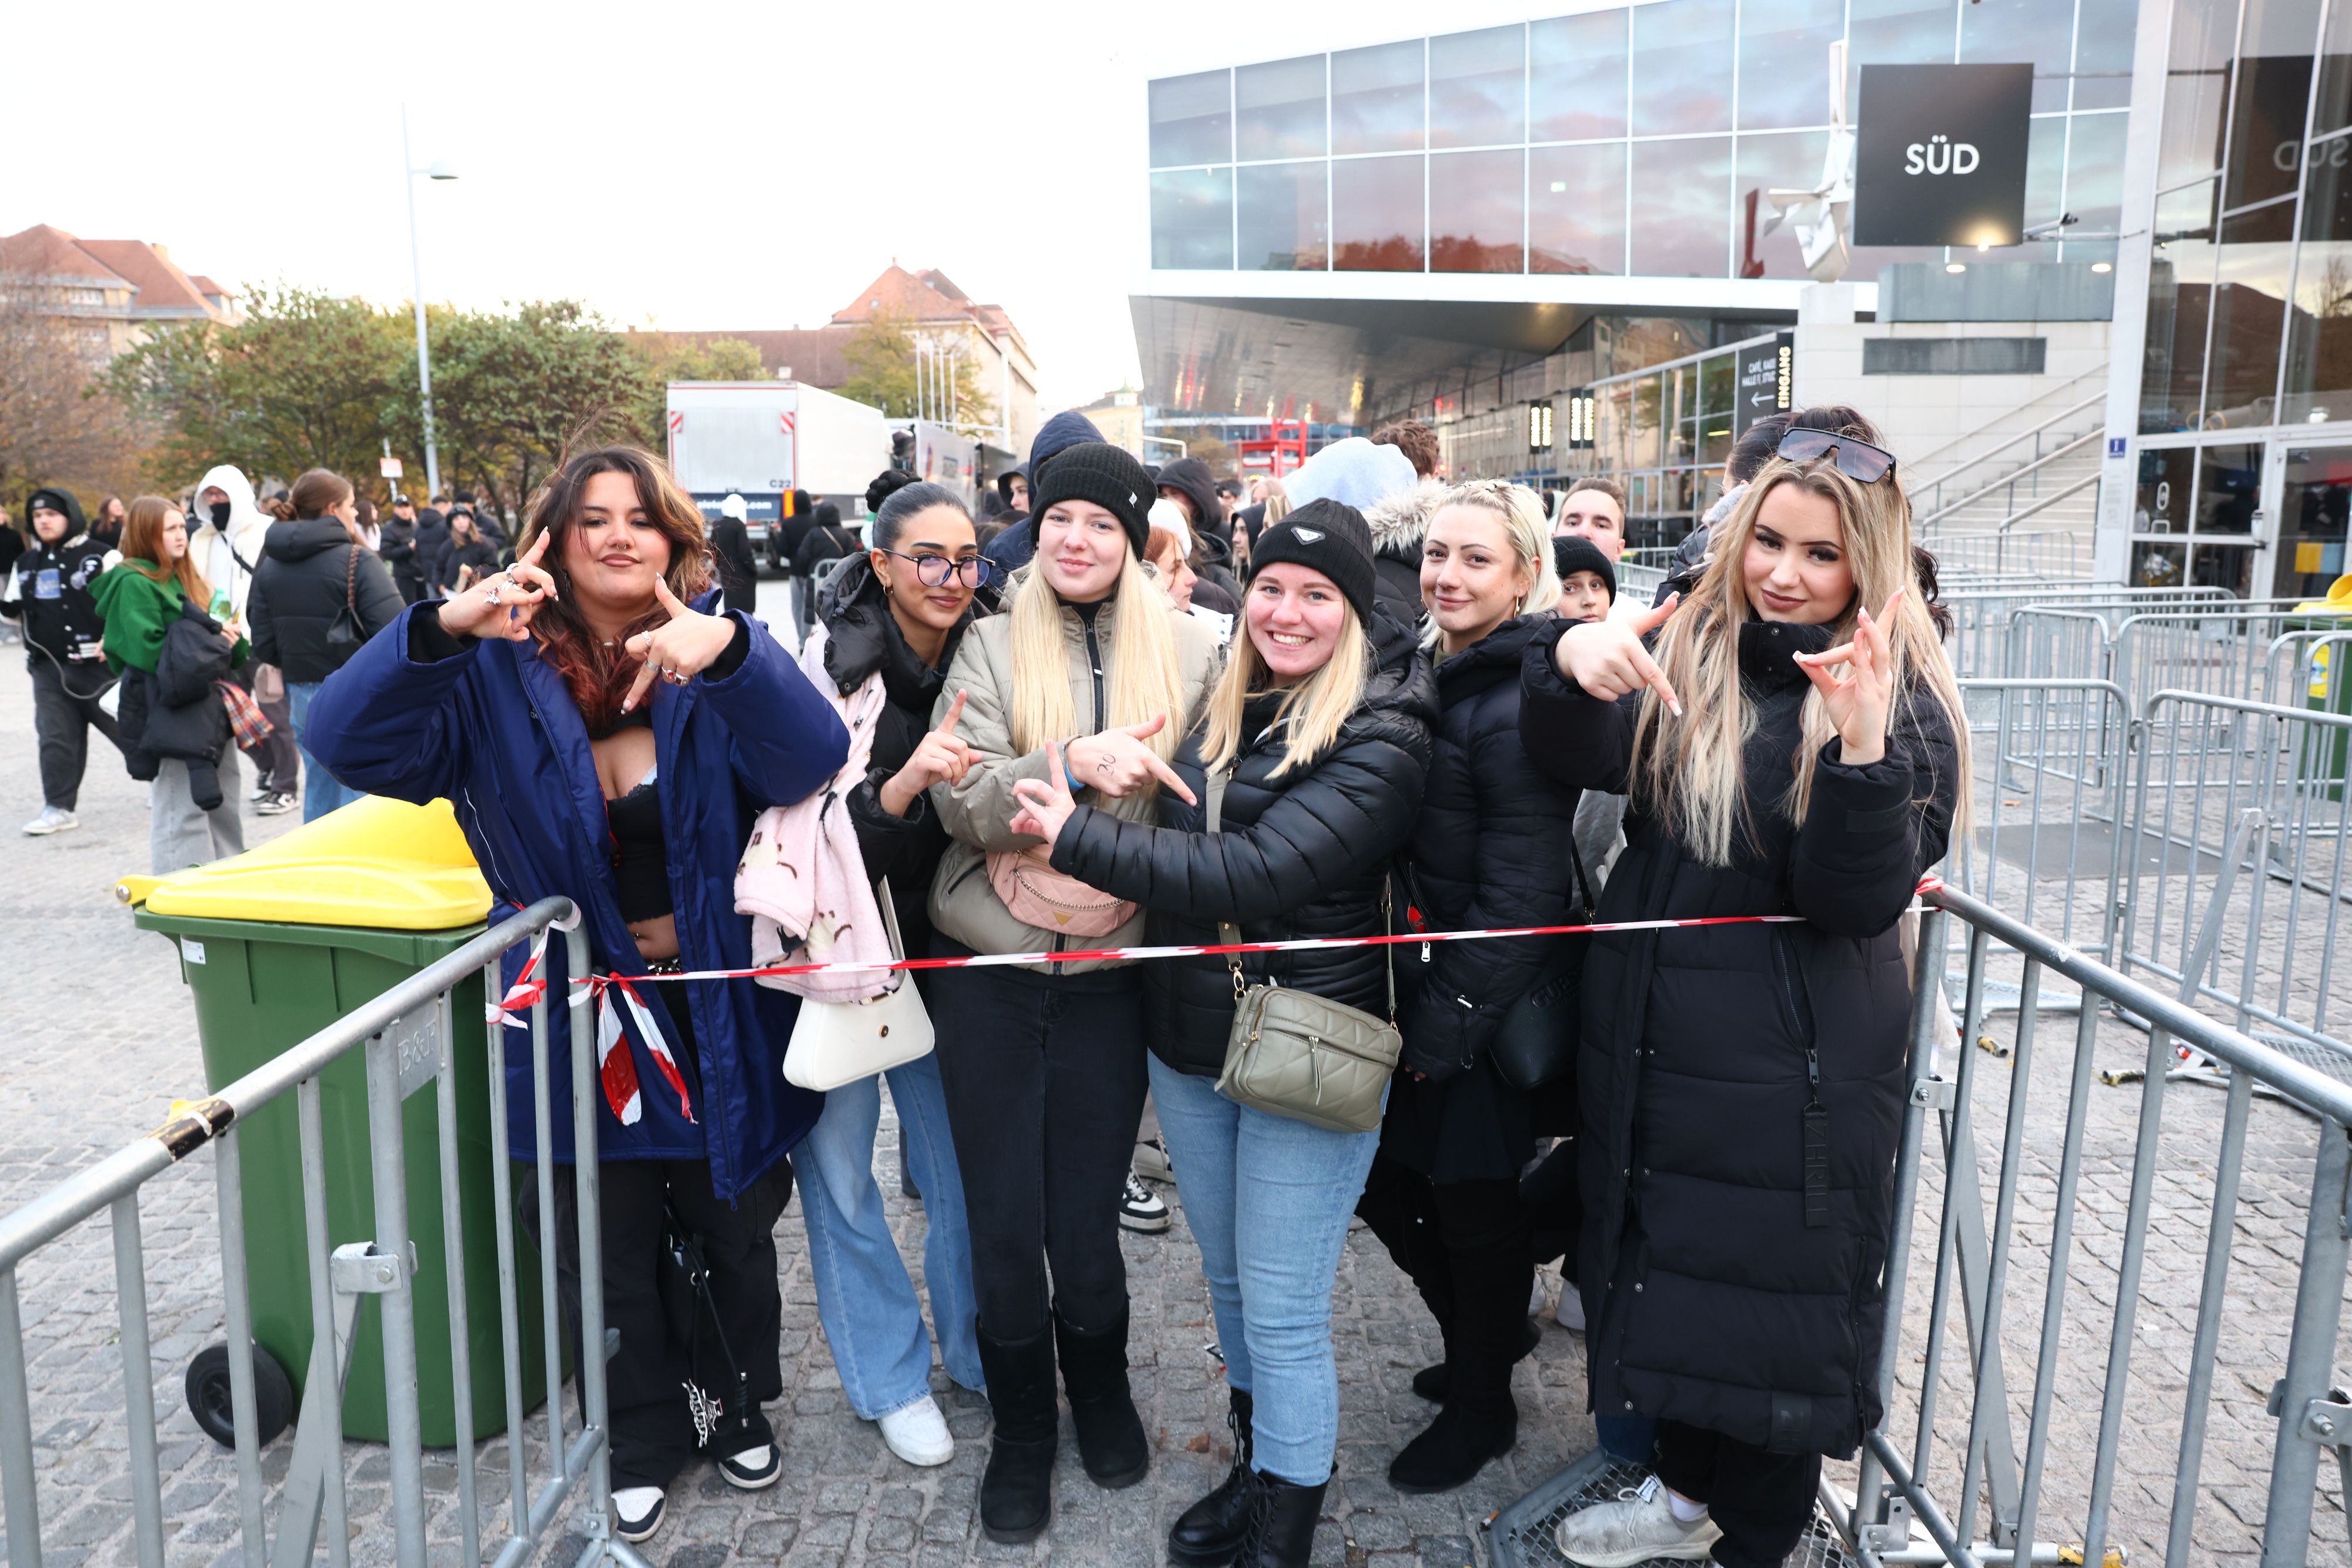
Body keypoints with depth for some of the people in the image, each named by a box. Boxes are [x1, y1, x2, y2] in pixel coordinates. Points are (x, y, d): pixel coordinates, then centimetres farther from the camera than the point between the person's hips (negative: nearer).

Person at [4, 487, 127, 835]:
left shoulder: (101, 556, -5)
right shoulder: (26, 564, 14)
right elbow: (18, 613, 21)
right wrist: (5, 604, -2)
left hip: (98, 665, -5)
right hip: (49, 668, 6)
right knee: (55, 739, 4)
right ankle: (59, 807, 10)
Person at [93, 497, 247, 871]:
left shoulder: (183, 578, 19)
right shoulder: (134, 584, -8)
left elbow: (207, 627, 20)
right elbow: (148, 650, -18)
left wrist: (227, 640, -3)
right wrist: (215, 643, -14)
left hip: (208, 708, 9)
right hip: (169, 713, -9)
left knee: (224, 807, 15)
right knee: (182, 815, -8)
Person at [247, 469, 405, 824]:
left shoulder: (270, 565, 7)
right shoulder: (356, 561, -14)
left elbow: (264, 646, 5)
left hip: (301, 697, 7)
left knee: (319, 793, 18)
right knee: (363, 799, 0)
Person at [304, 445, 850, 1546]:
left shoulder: (716, 652, -7)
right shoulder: (501, 668, -4)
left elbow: (812, 761, -24)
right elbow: (350, 742, -16)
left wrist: (729, 651, -42)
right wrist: (443, 628, -32)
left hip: (717, 1010, 0)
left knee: (734, 1230, 18)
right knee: (614, 1251, 17)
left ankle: (737, 1404, 45)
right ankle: (643, 1439, 41)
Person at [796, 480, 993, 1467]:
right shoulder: (835, 667, -17)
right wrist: (903, 784, -37)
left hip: (936, 946, 3)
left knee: (959, 1157, 11)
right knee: (839, 1164, 6)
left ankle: (979, 1355, 33)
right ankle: (891, 1378, 26)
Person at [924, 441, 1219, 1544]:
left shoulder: (1185, 650, 1)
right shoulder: (994, 644, -1)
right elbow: (958, 799, -12)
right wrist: (1076, 763, -26)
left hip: (1109, 968, 0)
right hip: (989, 965, 0)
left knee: (1087, 1220, 7)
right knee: (1003, 1222, 8)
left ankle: (1100, 1388, 38)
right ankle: (1020, 1428, 32)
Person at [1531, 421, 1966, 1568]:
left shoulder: (1904, 703, -9)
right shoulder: (1686, 656, 1)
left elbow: (1861, 901, -18)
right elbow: (1575, 761, -13)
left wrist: (1862, 744, -34)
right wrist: (1572, 662, -34)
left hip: (1795, 1073, -4)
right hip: (1650, 1040, 4)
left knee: (1771, 1305, 10)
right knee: (1667, 1272, 20)